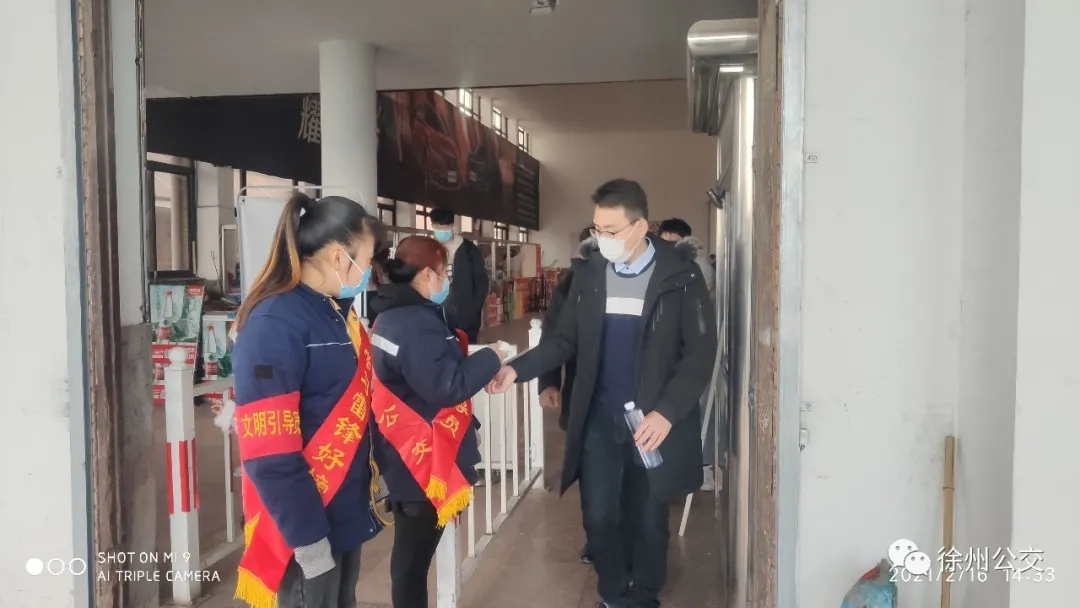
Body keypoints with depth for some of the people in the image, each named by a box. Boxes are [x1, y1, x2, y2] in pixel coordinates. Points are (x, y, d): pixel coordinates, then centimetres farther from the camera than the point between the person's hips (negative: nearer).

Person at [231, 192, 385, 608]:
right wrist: (307, 535, -19)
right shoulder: (275, 324, -19)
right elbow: (270, 452, -22)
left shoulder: (336, 312, 8)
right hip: (306, 524, -8)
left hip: (346, 511, 8)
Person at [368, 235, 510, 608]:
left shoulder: (393, 315, 10)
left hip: (406, 455, 10)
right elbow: (446, 386, -26)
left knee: (411, 549, 22)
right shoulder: (417, 323, -22)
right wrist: (490, 359, -14)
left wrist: (477, 367, 9)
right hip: (423, 459, -10)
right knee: (414, 553, 4)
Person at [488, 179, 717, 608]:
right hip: (599, 419, 3)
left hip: (655, 420, -2)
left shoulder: (680, 276, -10)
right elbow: (565, 341, 5)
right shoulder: (589, 275, 2)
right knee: (600, 516, 7)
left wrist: (667, 412, -20)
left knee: (648, 519, 12)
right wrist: (517, 369, -11)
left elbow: (701, 353, -10)